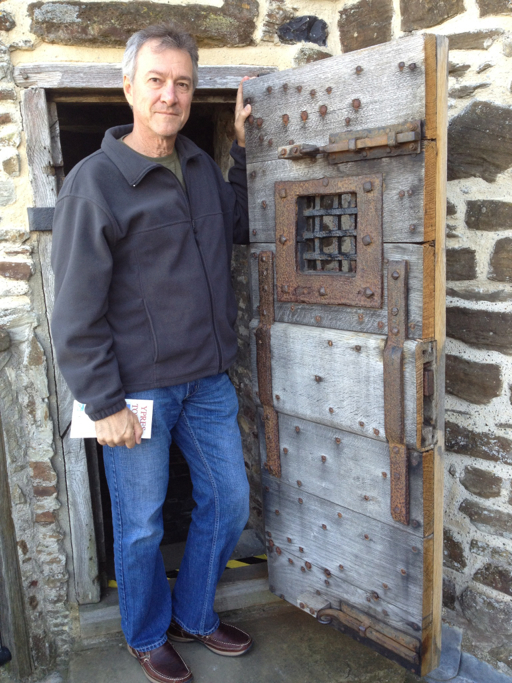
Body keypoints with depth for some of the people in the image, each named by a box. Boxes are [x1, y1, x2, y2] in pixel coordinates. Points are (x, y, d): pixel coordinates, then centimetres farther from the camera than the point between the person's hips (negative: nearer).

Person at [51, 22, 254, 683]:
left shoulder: (201, 166, 8)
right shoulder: (94, 181, -12)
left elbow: (243, 227, 22)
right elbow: (77, 311, -13)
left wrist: (244, 143, 12)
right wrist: (104, 405, -15)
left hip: (208, 379, 7)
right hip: (138, 388, -6)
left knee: (229, 501, 16)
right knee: (142, 525, 10)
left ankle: (194, 615, 40)